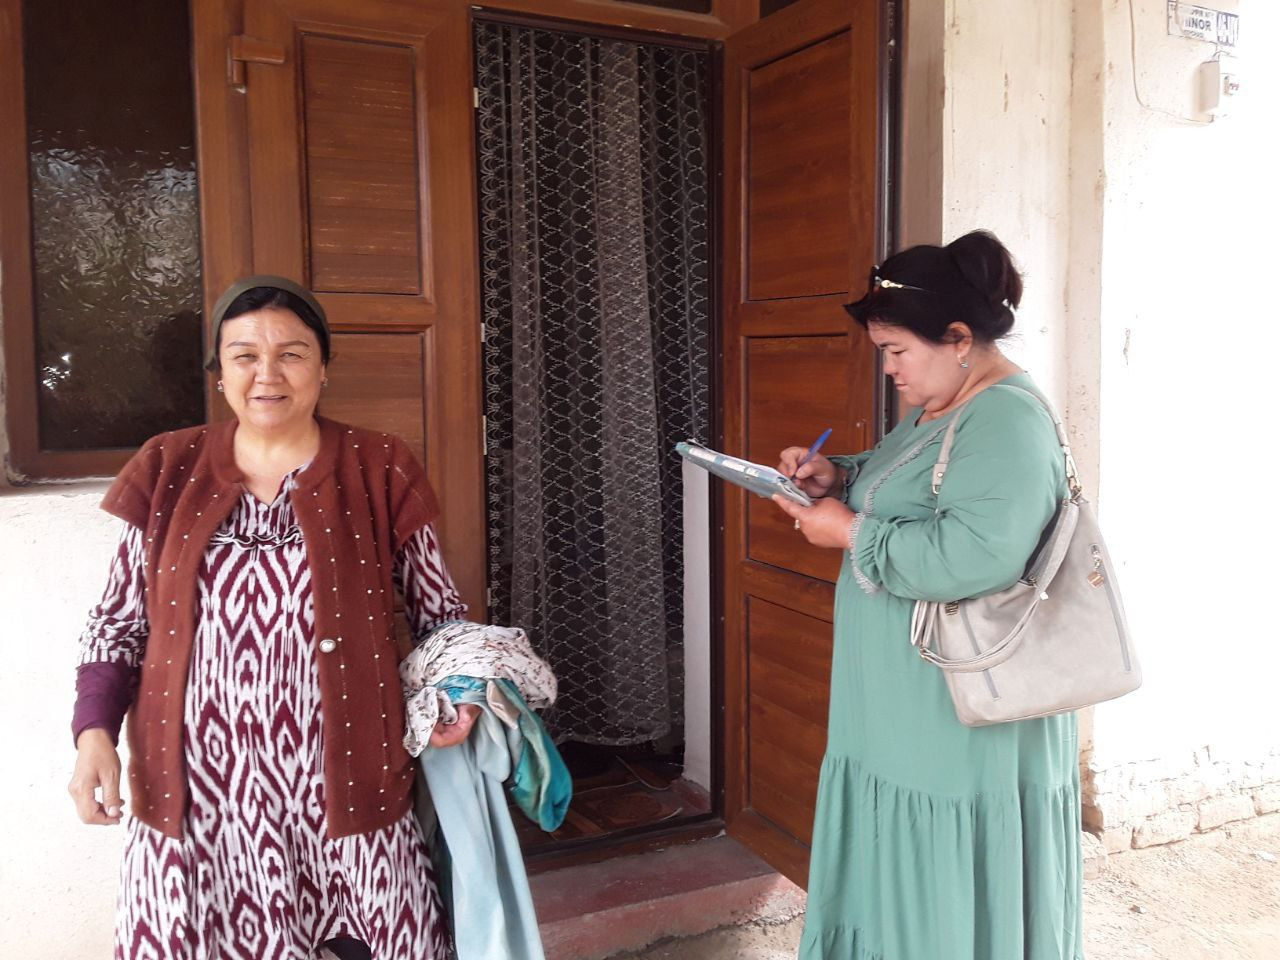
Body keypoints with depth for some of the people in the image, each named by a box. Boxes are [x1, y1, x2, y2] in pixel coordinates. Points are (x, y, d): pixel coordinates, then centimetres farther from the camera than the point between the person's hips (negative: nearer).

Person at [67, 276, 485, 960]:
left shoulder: (378, 472, -1)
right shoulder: (170, 471, 4)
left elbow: (438, 609, 6)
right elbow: (120, 619, 10)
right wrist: (94, 731, -1)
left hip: (341, 778, -1)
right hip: (195, 791, 2)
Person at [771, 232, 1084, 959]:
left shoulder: (1008, 422, -22)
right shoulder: (939, 406, 9)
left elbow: (971, 557, -34)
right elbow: (903, 493, 23)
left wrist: (849, 533, -22)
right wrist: (839, 476, 3)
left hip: (965, 724, -9)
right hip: (908, 712, 9)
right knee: (902, 884, 22)